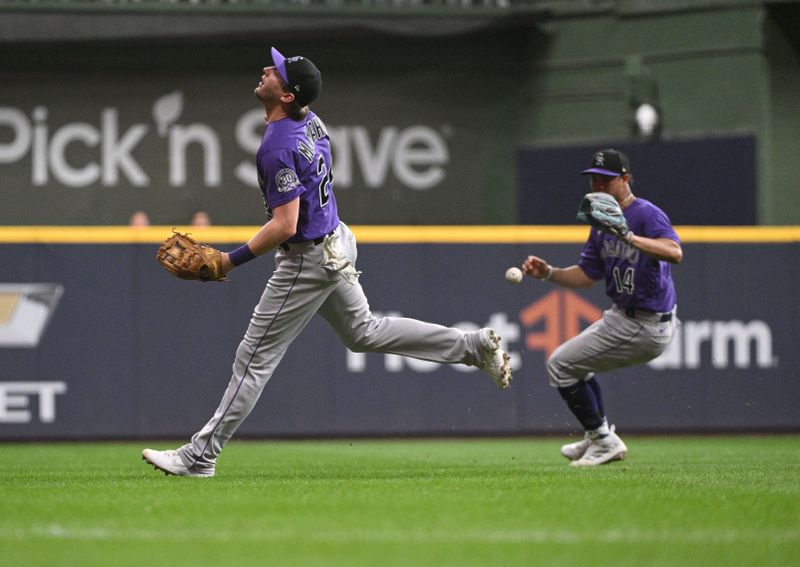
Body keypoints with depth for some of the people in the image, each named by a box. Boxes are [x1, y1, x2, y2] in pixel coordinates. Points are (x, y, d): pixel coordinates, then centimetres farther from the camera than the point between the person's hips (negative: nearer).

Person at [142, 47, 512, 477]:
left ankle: (199, 456, 2)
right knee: (363, 333, 25)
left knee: (255, 357, -4)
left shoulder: (278, 148, -27)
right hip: (337, 241, 9)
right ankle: (474, 346, 22)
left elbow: (284, 225, -30)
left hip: (307, 260, -9)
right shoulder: (311, 122, 2)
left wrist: (233, 260, -24)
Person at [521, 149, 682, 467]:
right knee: (578, 362, 30)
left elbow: (674, 252, -37)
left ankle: (604, 441, 4)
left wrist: (629, 237, -48)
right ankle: (598, 438, 35)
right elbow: (586, 276, 17)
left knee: (560, 366, -5)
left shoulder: (646, 214, -18)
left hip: (644, 329, -10)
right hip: (622, 318, 10)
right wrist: (548, 273, 0)